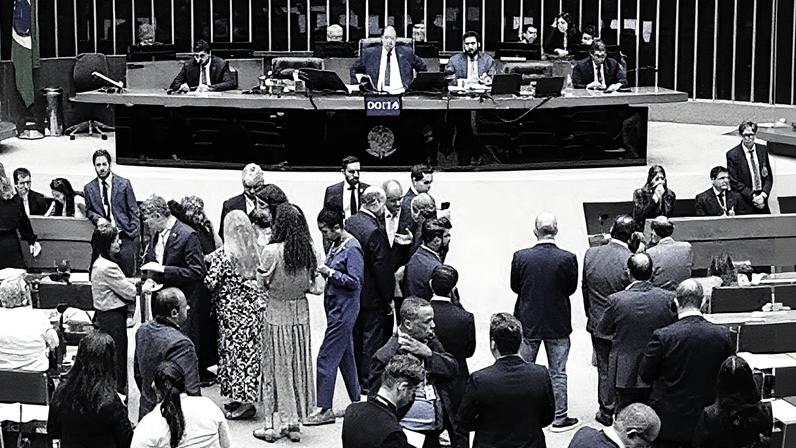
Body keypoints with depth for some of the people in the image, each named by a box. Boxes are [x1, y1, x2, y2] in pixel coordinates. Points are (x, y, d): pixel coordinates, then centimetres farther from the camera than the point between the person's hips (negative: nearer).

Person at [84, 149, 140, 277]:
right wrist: (97, 218, -6)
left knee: (128, 273, -6)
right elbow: (89, 211, 17)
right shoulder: (89, 188, 9)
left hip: (125, 236, -2)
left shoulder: (123, 184, 2)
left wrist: (136, 235, -4)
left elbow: (134, 211, 3)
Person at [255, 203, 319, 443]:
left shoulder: (271, 251, -19)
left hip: (277, 313, -4)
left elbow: (261, 281, -6)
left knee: (278, 367, 6)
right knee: (299, 366, 14)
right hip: (301, 313, 4)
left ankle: (275, 424, 13)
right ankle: (294, 422, 22)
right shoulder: (309, 252, -6)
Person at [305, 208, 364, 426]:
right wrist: (323, 271, 2)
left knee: (327, 357, -7)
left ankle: (324, 409, -2)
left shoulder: (352, 249, -16)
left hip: (344, 309, -10)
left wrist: (330, 273, -21)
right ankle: (357, 404, 23)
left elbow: (355, 281, -20)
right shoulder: (336, 245, 11)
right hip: (335, 306, 10)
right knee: (346, 357, 15)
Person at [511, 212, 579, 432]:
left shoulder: (520, 257, -14)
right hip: (558, 323, -1)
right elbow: (571, 288, -4)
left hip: (527, 322, 1)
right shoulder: (568, 258, -17)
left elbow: (515, 286, -2)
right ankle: (560, 418, 17)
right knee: (558, 373, 10)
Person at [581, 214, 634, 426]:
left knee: (604, 369, 16)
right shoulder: (631, 260, -22)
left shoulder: (591, 254, -8)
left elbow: (585, 287, 4)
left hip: (597, 322, 3)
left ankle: (606, 412, 25)